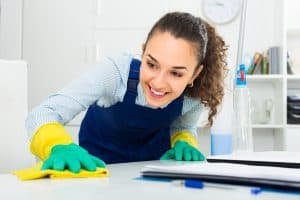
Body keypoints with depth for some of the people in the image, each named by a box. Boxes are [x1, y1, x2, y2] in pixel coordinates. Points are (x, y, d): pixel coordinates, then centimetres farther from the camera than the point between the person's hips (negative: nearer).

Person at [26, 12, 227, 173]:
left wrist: (183, 143, -22)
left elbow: (183, 127, -2)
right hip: (101, 159, -2)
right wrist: (61, 147, -55)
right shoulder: (117, 71, -32)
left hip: (154, 157, 2)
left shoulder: (195, 95, -23)